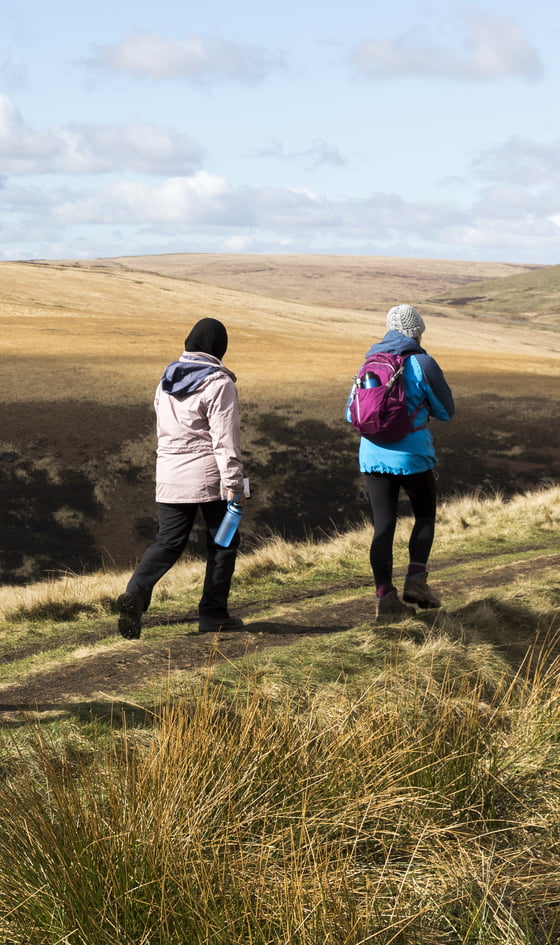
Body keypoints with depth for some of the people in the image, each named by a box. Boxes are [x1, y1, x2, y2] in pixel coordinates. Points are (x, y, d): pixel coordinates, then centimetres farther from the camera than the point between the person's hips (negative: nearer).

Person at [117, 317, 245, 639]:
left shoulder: (168, 379, 11)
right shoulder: (218, 383, -11)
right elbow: (225, 437, -15)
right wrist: (234, 483, -15)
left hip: (169, 476, 6)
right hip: (209, 475, -6)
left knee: (169, 542, 7)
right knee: (222, 542, 8)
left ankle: (135, 594, -15)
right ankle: (213, 613, 11)